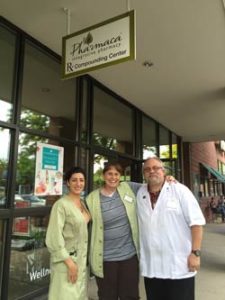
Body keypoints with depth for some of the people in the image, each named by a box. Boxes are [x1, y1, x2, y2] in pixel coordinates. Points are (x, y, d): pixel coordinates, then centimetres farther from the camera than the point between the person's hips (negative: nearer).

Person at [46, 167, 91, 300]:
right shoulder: (61, 204, -16)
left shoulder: (83, 203, 8)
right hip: (66, 259, -7)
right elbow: (55, 236, -19)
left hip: (82, 258, 7)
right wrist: (69, 261, -19)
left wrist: (82, 259, 10)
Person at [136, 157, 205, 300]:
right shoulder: (140, 194, 4)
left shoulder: (179, 190, -8)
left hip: (179, 266, -4)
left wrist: (196, 253, -12)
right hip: (150, 267, 4)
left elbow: (196, 222, -9)